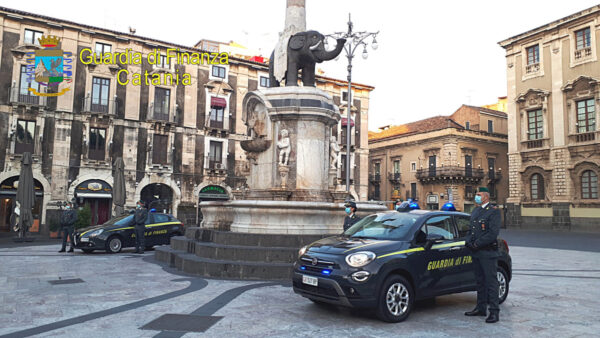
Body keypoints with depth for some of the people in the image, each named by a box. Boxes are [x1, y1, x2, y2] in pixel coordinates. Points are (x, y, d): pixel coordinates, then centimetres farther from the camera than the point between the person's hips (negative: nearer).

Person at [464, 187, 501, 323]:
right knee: (480, 281, 14)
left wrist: (477, 244, -15)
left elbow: (493, 233, -16)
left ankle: (494, 311, 2)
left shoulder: (493, 211, -8)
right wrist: (468, 242, 1)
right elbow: (471, 229, 20)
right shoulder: (475, 211, 17)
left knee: (491, 281, -4)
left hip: (488, 253, -8)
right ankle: (481, 308, 23)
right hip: (476, 252, 8)